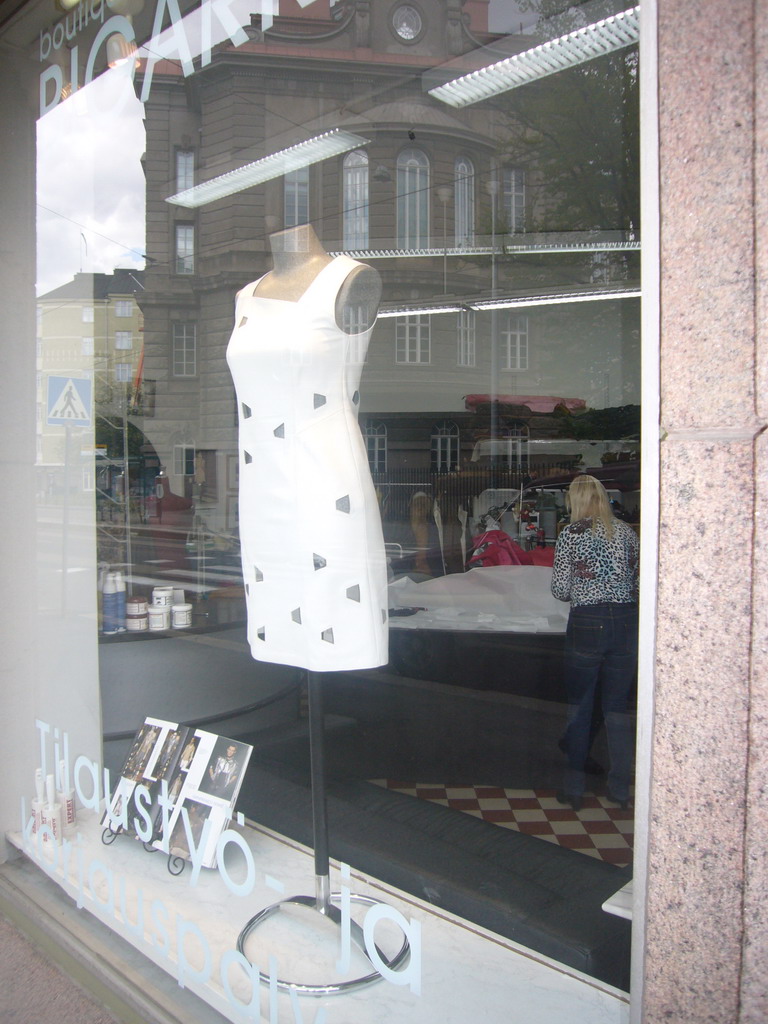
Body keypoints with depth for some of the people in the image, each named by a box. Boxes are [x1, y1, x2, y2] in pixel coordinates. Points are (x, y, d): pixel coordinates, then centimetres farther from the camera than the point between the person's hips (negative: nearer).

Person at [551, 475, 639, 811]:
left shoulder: (571, 534, -5)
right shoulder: (627, 531, 6)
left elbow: (560, 589, -5)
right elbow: (638, 580, 11)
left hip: (587, 623, -4)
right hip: (627, 621, 4)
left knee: (579, 707, 8)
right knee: (618, 707, 13)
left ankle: (574, 788, 15)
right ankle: (620, 789, 20)